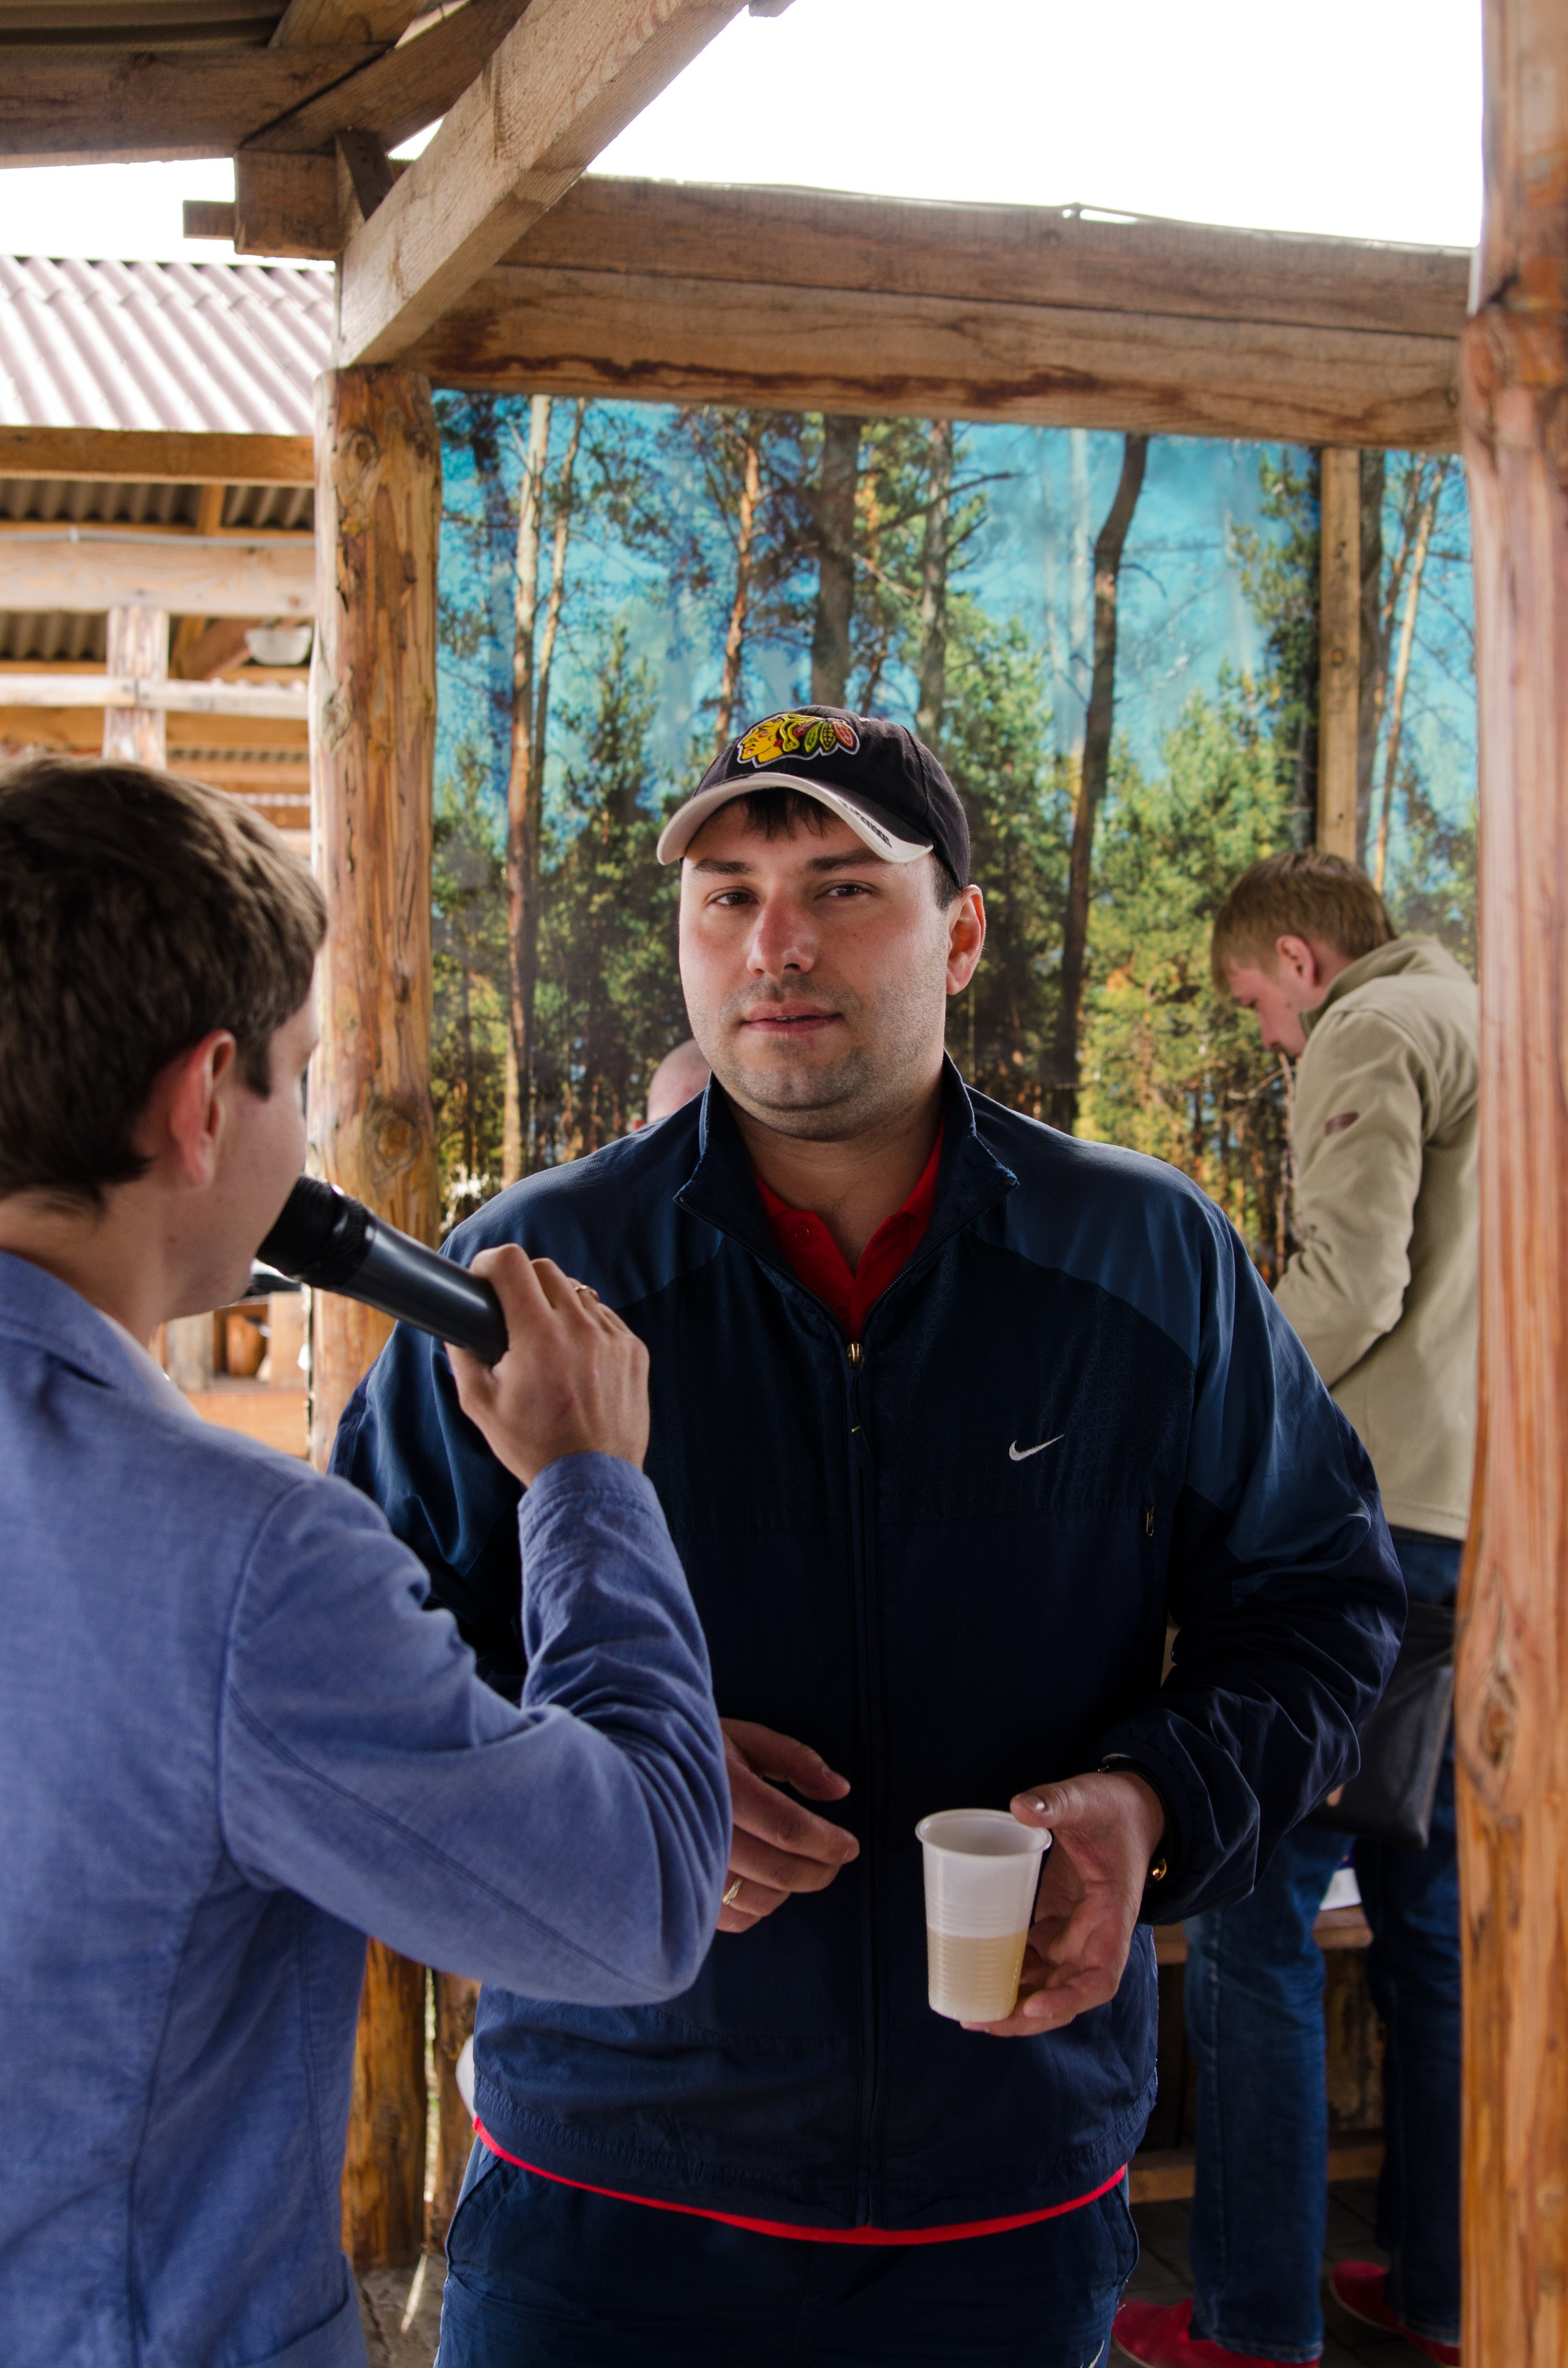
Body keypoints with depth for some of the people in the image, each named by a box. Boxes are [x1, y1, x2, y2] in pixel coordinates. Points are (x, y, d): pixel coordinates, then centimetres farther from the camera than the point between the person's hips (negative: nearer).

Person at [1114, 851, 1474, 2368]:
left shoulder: (1370, 1034, -5)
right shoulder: (1490, 1024, 22)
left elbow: (1350, 1286, -17)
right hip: (1475, 1527, 9)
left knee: (1257, 1911, -3)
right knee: (1429, 1912, 15)